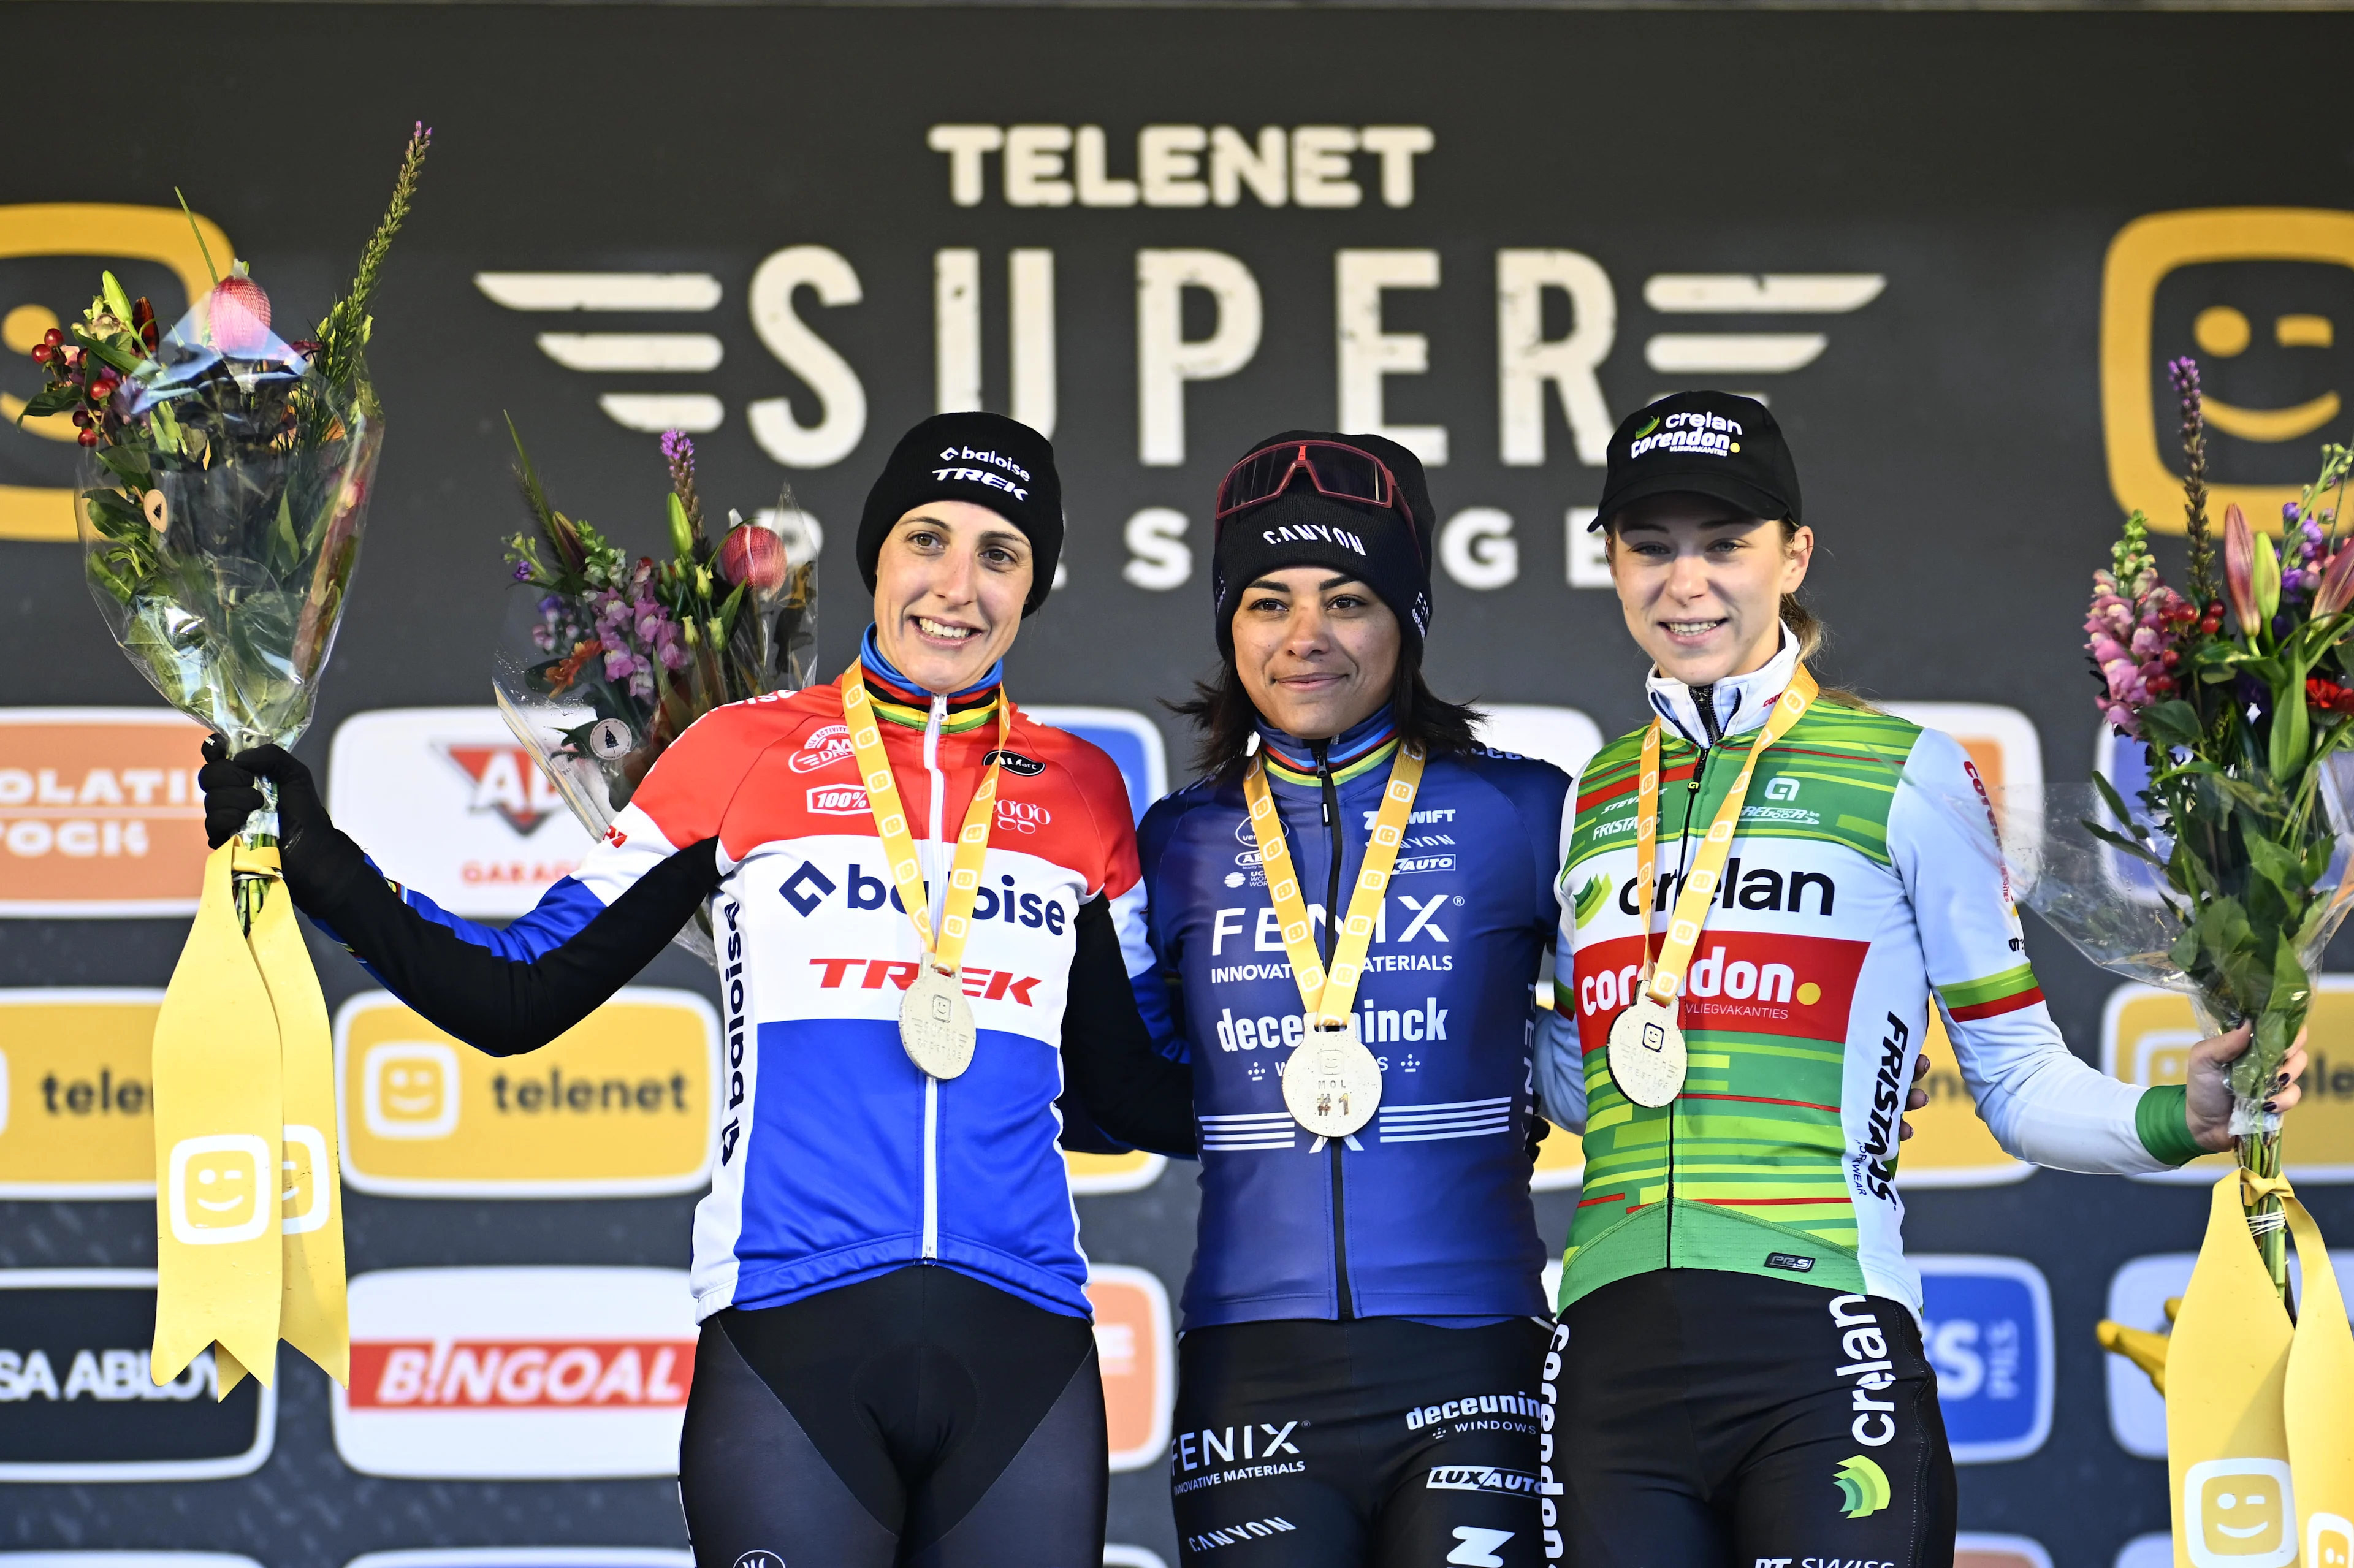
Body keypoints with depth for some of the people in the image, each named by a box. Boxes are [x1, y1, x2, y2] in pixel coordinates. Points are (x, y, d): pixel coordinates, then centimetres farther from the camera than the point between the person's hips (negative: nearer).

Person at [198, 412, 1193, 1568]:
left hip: (1019, 1347, 2)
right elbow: (518, 996, 6)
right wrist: (318, 867, -3)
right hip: (791, 1343, -2)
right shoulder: (745, 754, 6)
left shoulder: (1081, 793, 13)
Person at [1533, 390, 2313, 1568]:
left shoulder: (1905, 777, 2)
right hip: (1617, 1366, 4)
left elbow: (2020, 1080, 1)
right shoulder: (1593, 799, 16)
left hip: (1821, 1353, -4)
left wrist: (2172, 1119, -16)